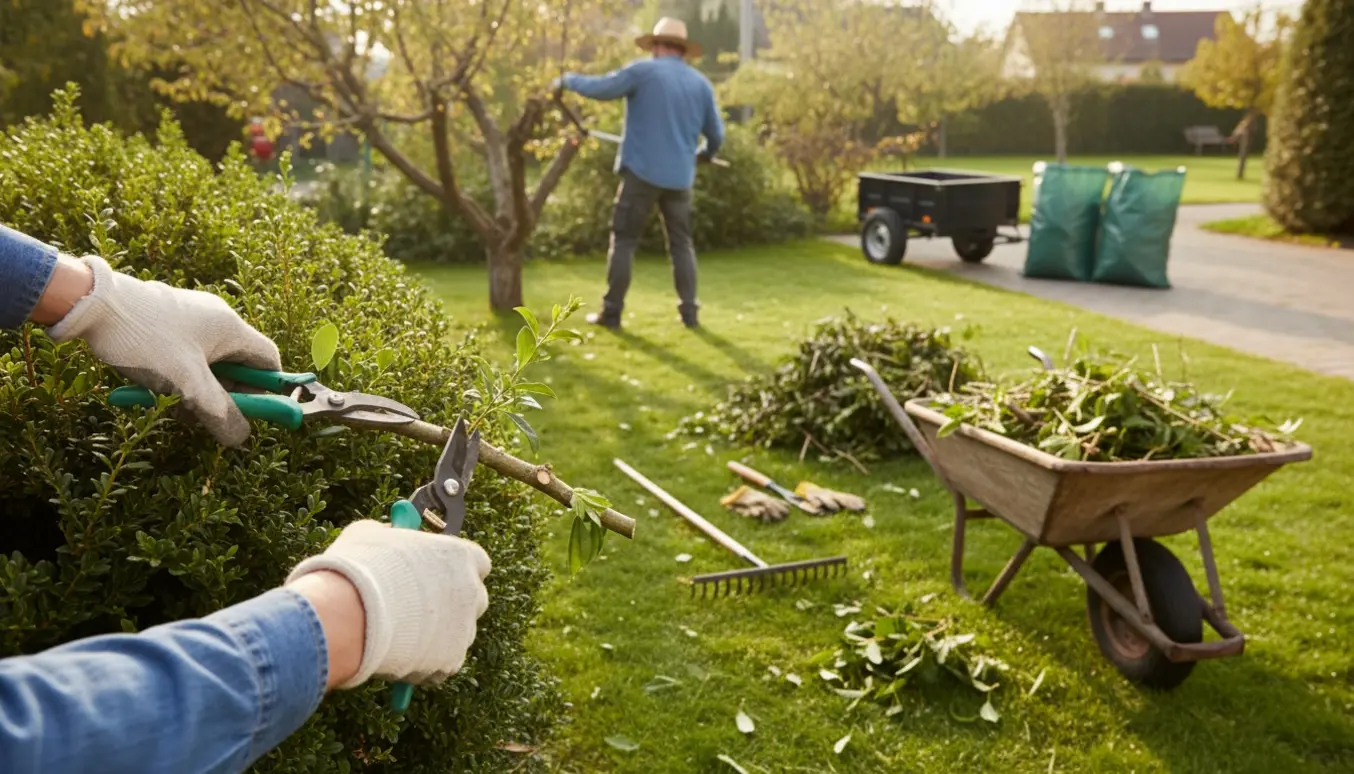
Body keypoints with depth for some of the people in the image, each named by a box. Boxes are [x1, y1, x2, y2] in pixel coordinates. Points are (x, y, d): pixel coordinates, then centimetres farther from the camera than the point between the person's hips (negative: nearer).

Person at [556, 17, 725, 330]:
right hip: (680, 176, 4)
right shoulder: (701, 83, 8)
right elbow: (716, 133, 10)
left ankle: (611, 311, 4)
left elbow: (599, 87, -6)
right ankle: (689, 310, 9)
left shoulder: (643, 71, -4)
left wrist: (567, 79, 13)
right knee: (681, 244, 13)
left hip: (643, 171, -4)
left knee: (624, 241, 4)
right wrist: (707, 153, 32)